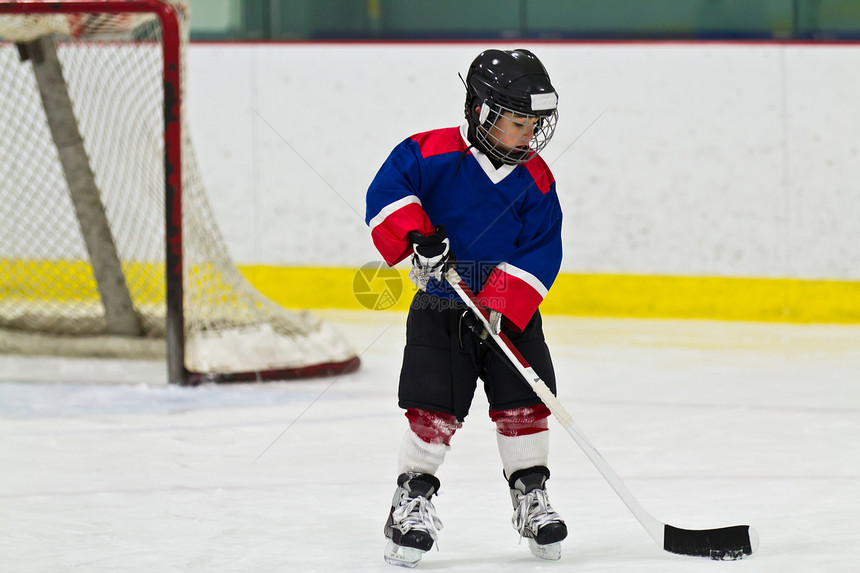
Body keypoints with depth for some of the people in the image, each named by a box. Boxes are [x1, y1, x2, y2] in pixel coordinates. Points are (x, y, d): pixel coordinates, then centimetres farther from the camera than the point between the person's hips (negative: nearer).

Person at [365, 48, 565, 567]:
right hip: (440, 309, -3)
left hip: (511, 310, 3)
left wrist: (498, 307, -17)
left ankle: (531, 498, 15)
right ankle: (413, 499, 6)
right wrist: (417, 235, -26)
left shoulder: (536, 180, -3)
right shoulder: (433, 153, -11)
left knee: (524, 402, -1)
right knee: (434, 409, -8)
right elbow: (388, 191, -11)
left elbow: (540, 253, -7)